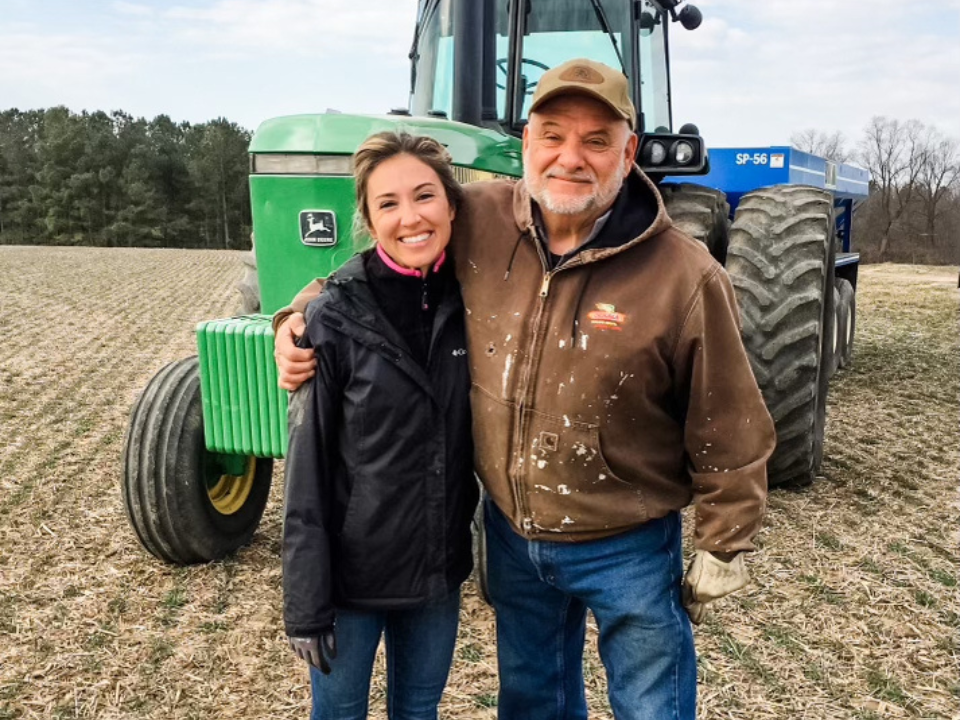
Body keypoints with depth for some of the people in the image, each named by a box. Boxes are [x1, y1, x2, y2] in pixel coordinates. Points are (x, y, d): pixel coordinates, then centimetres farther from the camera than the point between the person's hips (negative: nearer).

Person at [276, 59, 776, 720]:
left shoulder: (684, 275, -20)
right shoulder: (477, 222, -11)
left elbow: (728, 431, -12)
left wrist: (723, 553, -5)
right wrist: (305, 314, -7)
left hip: (627, 549, -3)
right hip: (511, 533, 4)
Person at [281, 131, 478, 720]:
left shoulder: (469, 303, -3)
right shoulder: (336, 318, -15)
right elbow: (308, 469, -12)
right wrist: (307, 601, -12)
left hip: (438, 569, 4)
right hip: (352, 571, -3)